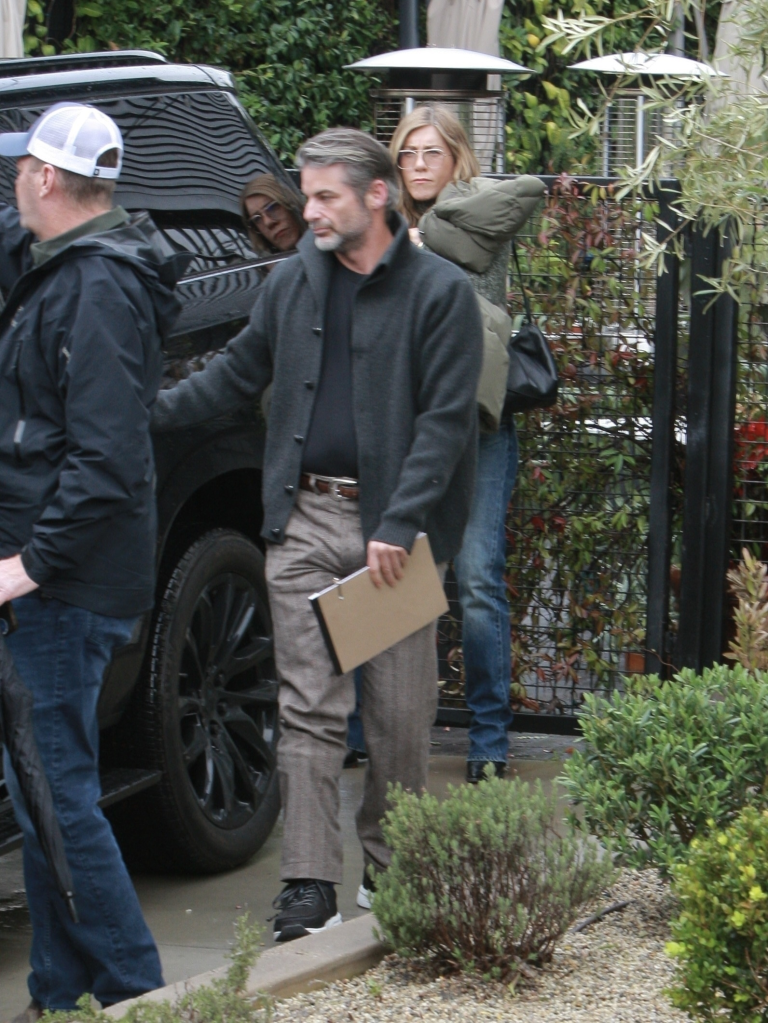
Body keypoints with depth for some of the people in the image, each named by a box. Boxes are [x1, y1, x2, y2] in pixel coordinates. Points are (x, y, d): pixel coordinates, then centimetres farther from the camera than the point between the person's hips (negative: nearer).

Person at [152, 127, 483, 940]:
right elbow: (239, 370, 19)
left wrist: (398, 524, -16)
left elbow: (445, 420, -9)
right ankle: (309, 885, -3)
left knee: (398, 712, 5)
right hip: (304, 517, 3)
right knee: (308, 707, -2)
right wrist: (160, 409, 4)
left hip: (394, 526, -3)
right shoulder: (294, 281, 9)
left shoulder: (440, 293, -5)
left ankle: (389, 866, 22)